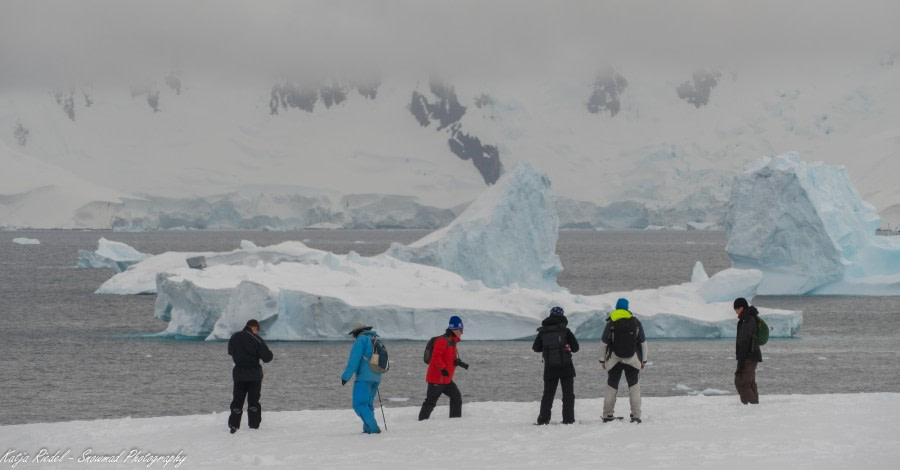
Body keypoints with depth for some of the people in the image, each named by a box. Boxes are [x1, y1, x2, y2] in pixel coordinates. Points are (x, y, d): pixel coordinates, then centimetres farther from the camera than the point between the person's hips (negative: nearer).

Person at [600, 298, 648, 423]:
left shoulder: (611, 323, -3)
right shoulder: (636, 322, 2)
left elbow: (603, 342, -1)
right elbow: (643, 343, 6)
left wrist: (602, 360, 8)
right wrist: (643, 360, 14)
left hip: (614, 360, 0)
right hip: (633, 361, 0)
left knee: (611, 386, 10)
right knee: (634, 387, 6)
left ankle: (607, 415, 9)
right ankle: (636, 416, -4)